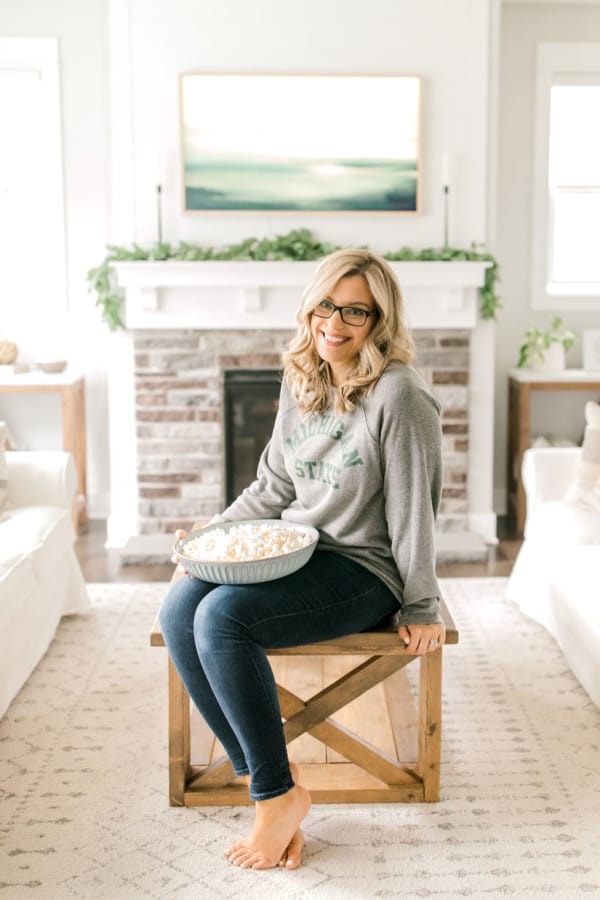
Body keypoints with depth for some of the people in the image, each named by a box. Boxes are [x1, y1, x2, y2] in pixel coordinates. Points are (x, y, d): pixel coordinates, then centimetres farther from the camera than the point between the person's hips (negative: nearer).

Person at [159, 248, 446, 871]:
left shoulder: (398, 394, -15)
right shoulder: (300, 382, 8)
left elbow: (413, 509, -12)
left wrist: (421, 606, -8)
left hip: (363, 570, -7)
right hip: (295, 554, 7)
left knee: (224, 615, -28)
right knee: (178, 610, -16)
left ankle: (280, 792, -11)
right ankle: (263, 778, -9)